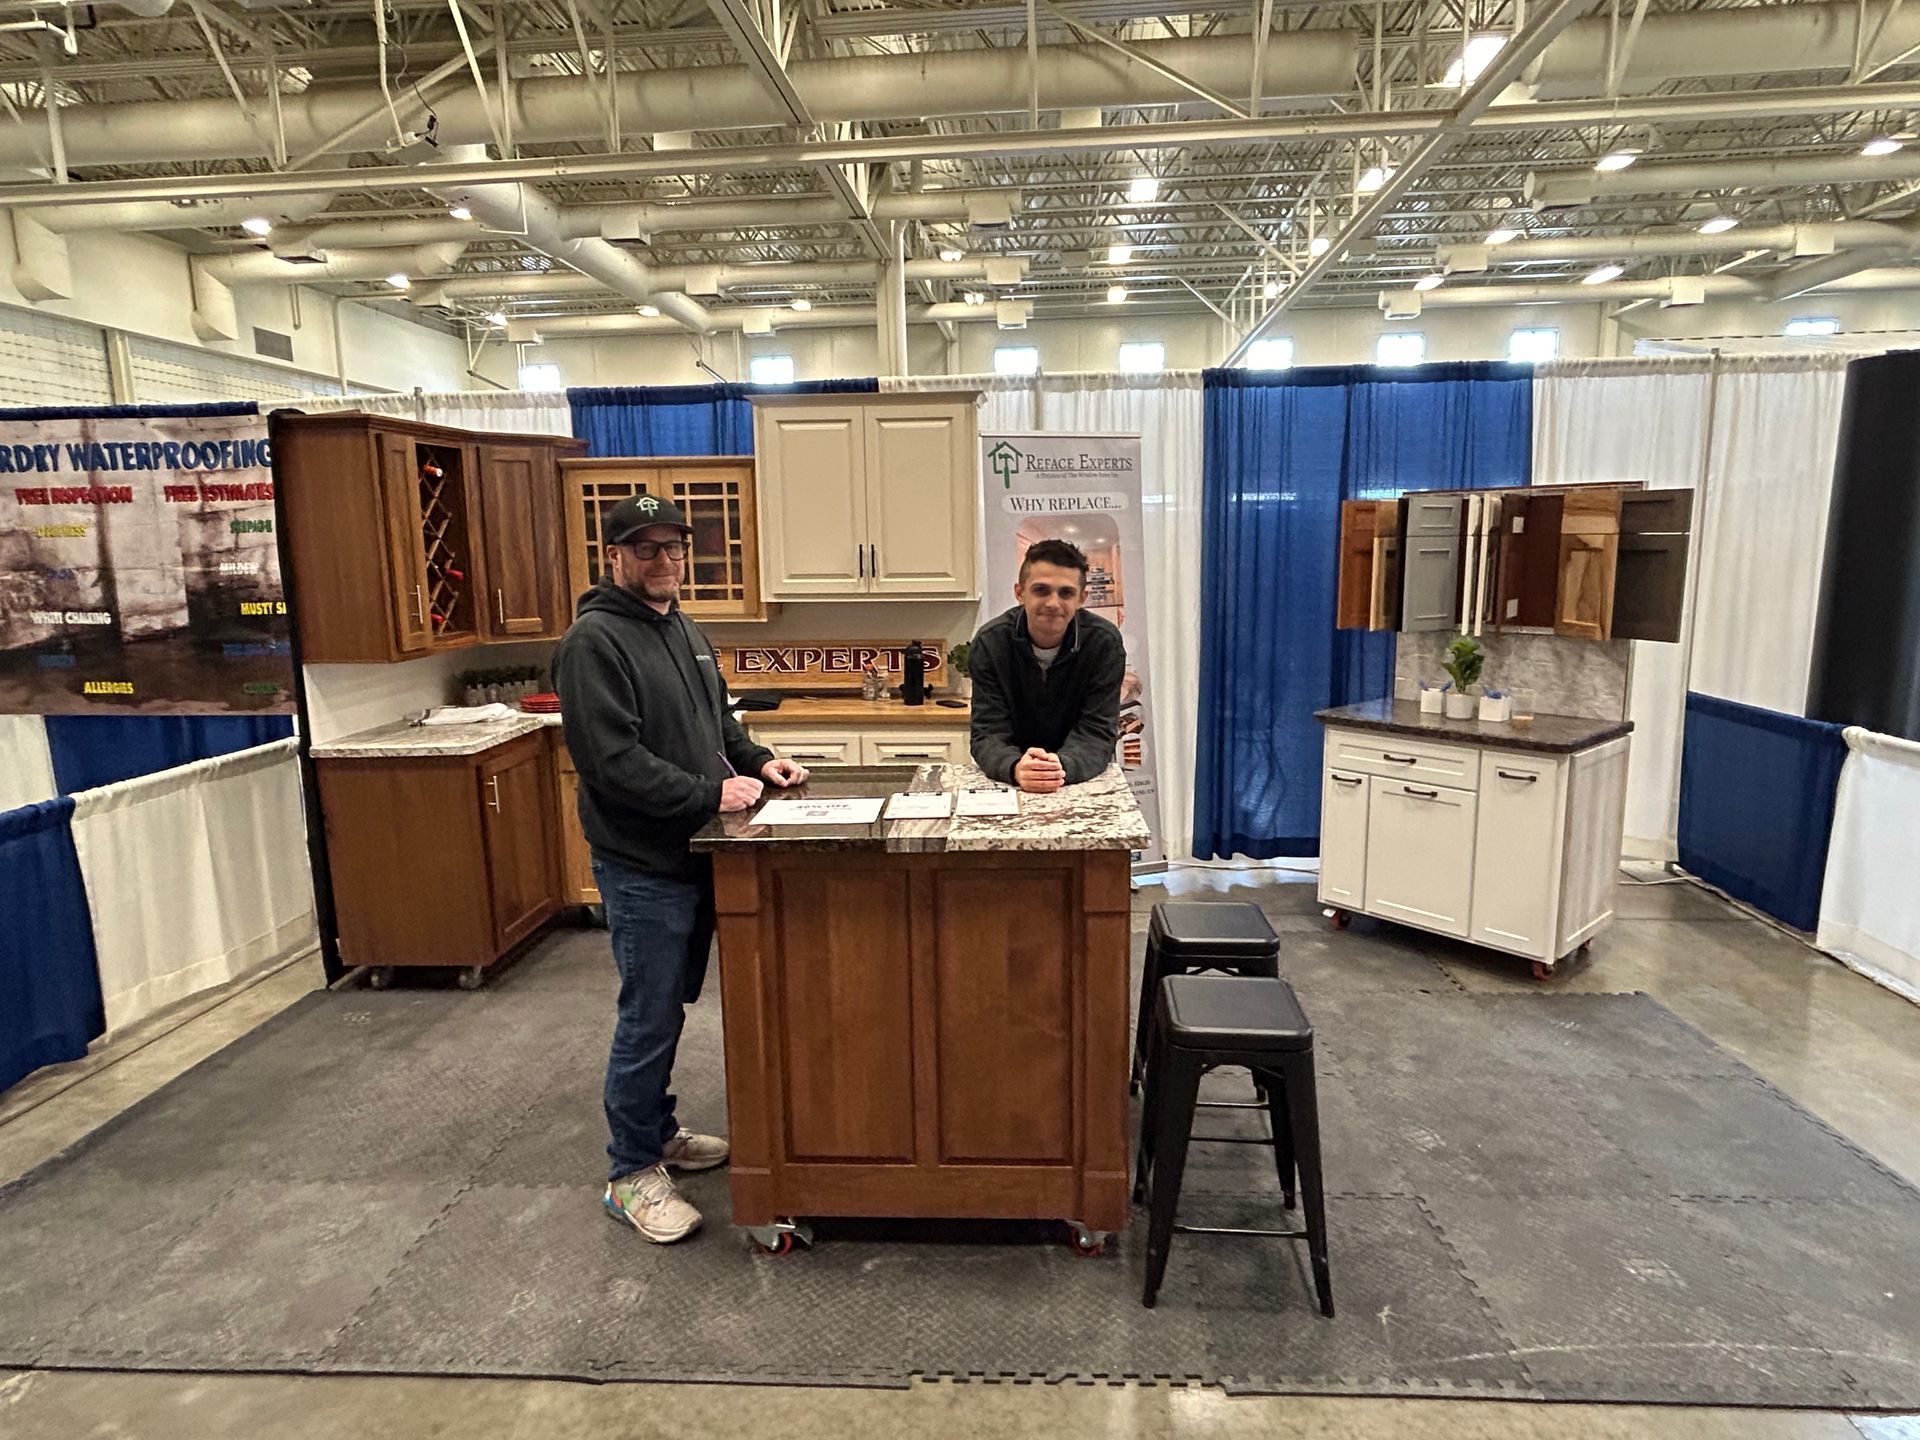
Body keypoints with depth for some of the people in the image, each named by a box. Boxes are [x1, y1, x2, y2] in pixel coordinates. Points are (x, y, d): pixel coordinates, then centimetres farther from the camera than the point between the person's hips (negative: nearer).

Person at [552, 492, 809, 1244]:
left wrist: (758, 760, 7)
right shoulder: (594, 642, -16)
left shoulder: (685, 632, 13)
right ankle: (632, 1174, 18)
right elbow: (615, 762, -24)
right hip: (642, 864, -8)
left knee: (671, 1007, 20)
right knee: (649, 1018, 1)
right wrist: (711, 793, -22)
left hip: (694, 855, 9)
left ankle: (658, 1131, 38)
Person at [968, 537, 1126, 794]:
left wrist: (1063, 767, -37)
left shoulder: (1105, 643, -11)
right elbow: (988, 734, -17)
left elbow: (1097, 733, -15)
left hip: (1085, 780, 1)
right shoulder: (990, 643, -12)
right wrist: (1016, 768, -39)